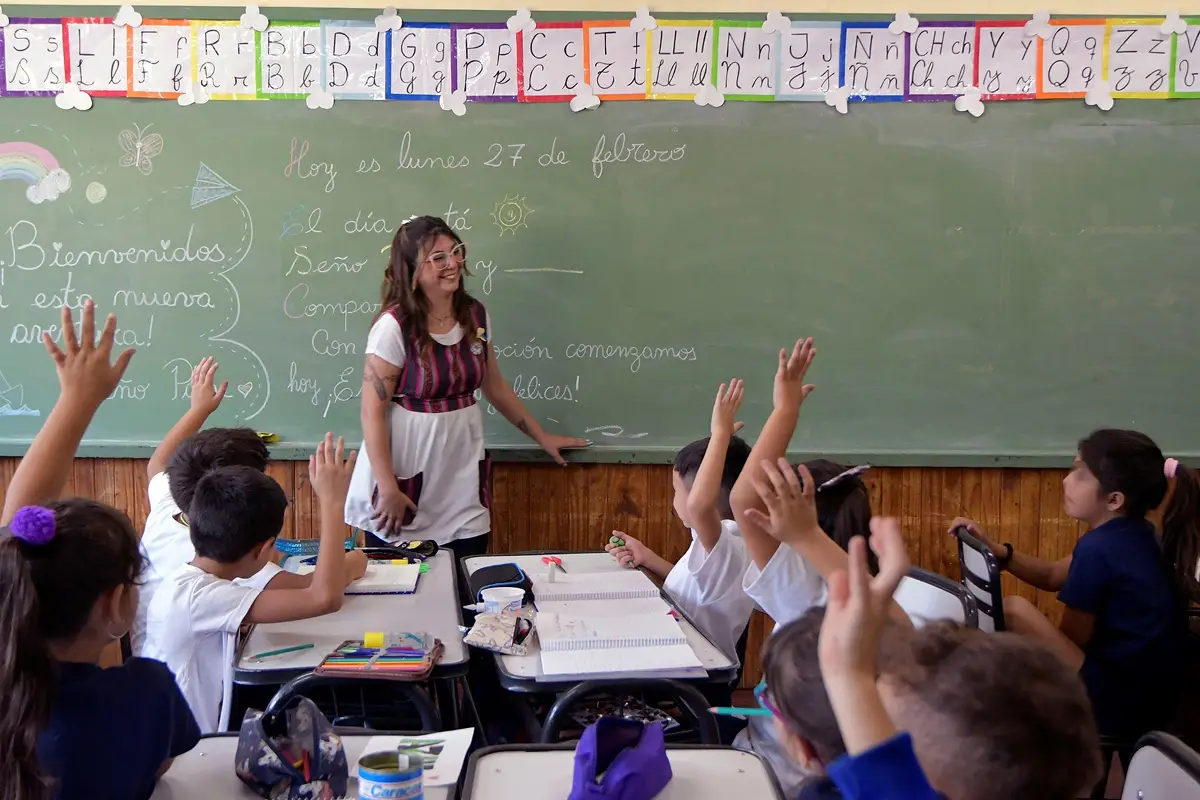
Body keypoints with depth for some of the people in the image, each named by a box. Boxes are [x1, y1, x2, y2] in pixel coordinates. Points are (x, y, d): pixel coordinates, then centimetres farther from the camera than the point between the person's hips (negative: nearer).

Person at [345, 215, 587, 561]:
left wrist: (542, 437, 19)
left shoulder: (475, 315, 3)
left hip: (464, 477, 5)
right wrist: (388, 489, -17)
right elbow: (372, 412, -14)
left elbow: (495, 387, 16)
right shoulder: (395, 326, -15)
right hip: (408, 478, -5)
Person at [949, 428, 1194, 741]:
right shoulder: (1135, 535, 6)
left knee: (1015, 609, -18)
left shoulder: (1098, 549, -21)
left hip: (1118, 706, -10)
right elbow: (1054, 576, 13)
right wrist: (997, 551, -1)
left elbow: (1070, 642, -12)